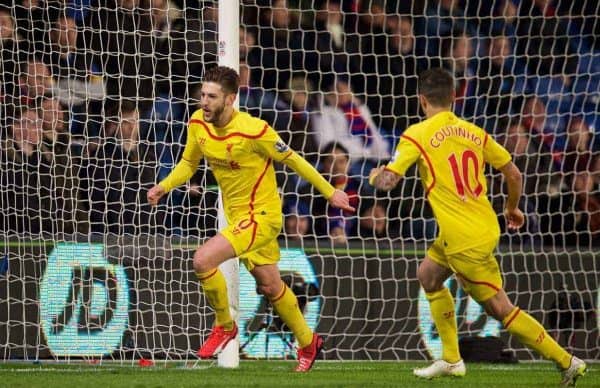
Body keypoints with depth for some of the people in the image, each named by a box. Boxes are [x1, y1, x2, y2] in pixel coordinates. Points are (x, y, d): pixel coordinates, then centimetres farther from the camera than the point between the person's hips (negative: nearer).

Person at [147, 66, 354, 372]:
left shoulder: (253, 131, -25)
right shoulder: (198, 123, -6)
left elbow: (292, 160, -12)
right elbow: (188, 163, 11)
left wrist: (329, 192, -6)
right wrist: (163, 187, -6)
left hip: (261, 214, -7)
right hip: (237, 216, 7)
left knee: (203, 260, -23)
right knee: (270, 286, 19)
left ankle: (225, 326, 1)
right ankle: (308, 343, 39)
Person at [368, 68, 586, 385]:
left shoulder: (417, 135, -11)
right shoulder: (474, 132, 6)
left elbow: (387, 181, -16)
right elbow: (513, 174, 8)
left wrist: (375, 175, 9)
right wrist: (513, 208, 27)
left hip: (465, 240, -8)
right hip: (486, 226, 8)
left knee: (500, 308, 0)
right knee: (428, 275, 26)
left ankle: (567, 363, 1)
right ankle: (451, 360, 28)